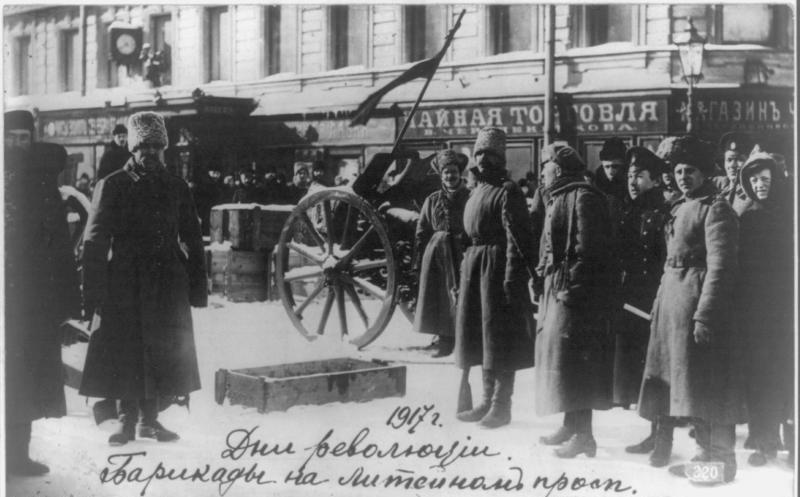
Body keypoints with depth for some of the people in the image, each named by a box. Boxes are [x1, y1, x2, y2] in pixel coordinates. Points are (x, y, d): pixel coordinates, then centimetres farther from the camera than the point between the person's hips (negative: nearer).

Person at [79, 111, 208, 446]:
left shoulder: (176, 188, 10)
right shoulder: (112, 187, 0)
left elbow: (192, 241, 13)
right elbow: (94, 243, -3)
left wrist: (198, 289, 7)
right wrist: (94, 291, -10)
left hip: (168, 286, 3)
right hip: (125, 285, -3)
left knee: (163, 353, 5)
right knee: (126, 352, -1)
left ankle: (150, 418, 17)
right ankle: (127, 420, 10)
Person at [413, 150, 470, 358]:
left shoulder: (470, 198, 2)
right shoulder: (432, 200, 9)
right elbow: (421, 233, 10)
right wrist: (419, 261, 5)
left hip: (462, 255, -3)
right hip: (436, 255, 3)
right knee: (438, 300, 5)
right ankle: (444, 341, 15)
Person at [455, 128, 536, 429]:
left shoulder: (508, 192, -9)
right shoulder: (477, 190, 17)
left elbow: (517, 238, -15)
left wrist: (512, 278, -21)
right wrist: (465, 270, 18)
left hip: (497, 265, -9)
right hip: (474, 265, 9)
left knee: (499, 336, -4)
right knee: (478, 335, 12)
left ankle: (501, 406, 3)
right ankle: (488, 400, 22)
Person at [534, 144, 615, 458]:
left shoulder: (583, 197, -13)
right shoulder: (558, 199, 18)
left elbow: (588, 250, -19)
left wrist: (571, 287, -22)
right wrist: (542, 276, 16)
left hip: (574, 290, -10)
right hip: (555, 289, 10)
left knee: (571, 357, -10)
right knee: (555, 352, 13)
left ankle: (583, 435, -7)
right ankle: (570, 426, 22)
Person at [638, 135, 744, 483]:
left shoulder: (716, 208, -10)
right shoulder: (680, 208, 17)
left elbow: (720, 267, -17)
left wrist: (705, 315, -22)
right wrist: (660, 306, 15)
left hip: (698, 301, -9)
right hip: (672, 299, 9)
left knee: (706, 386, -4)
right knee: (689, 385, 14)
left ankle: (720, 460, 4)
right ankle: (707, 454, 23)